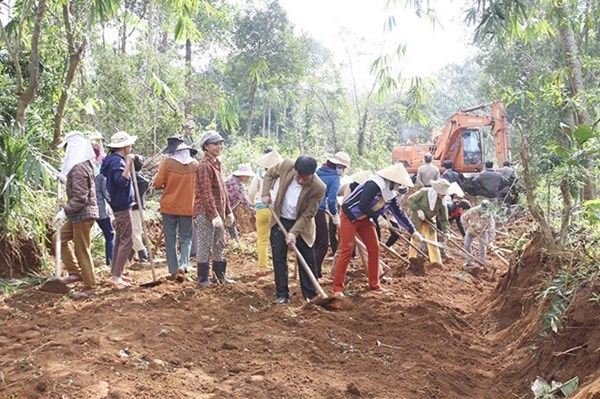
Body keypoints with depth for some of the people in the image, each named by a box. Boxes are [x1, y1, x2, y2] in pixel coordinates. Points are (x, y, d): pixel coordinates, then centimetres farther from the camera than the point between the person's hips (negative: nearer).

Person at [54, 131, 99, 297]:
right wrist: (64, 178, 16)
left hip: (83, 215, -10)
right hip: (79, 215, 10)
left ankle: (90, 288, 8)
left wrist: (65, 211, -20)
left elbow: (80, 197, -24)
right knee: (60, 237, 19)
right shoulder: (85, 164, 10)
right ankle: (75, 272, 21)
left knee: (82, 251, -2)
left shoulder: (78, 168, -20)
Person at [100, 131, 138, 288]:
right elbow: (121, 181, -34)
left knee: (120, 239, 16)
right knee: (126, 241, -8)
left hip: (119, 205, 11)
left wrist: (129, 164, 21)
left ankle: (115, 273, 22)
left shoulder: (113, 159, 12)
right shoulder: (118, 161, -18)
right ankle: (116, 277, -8)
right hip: (122, 205, -11)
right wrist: (128, 164, -41)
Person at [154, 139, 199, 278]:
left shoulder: (167, 162, -10)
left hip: (169, 207, -1)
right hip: (187, 207, 1)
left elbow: (157, 184, -9)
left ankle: (173, 270, 8)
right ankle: (184, 264, -10)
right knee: (186, 238, 10)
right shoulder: (195, 164, -2)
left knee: (170, 240, 8)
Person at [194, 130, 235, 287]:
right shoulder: (205, 165, -15)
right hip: (205, 213, -9)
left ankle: (220, 275, 25)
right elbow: (206, 193, -21)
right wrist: (214, 215, -25)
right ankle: (202, 278, 6)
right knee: (205, 246, -3)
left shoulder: (217, 164, 15)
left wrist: (228, 211, 19)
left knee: (219, 245, 15)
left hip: (218, 212, 9)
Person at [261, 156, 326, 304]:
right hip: (280, 220, 2)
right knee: (279, 258, 2)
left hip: (301, 224, -2)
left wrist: (294, 232, -27)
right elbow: (270, 174, 3)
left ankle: (311, 296, 15)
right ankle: (282, 295, 10)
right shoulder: (286, 165, -20)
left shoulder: (318, 188, -27)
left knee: (307, 261, 4)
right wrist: (266, 193, -7)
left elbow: (307, 214, -21)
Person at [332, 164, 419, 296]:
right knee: (347, 250, -12)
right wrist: (378, 218, -19)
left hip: (365, 218, 9)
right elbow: (363, 206, -30)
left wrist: (413, 231, 12)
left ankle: (374, 285, 15)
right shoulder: (374, 185, -26)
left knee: (374, 248, 4)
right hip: (350, 216, -8)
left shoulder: (391, 193, 1)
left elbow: (399, 213, 9)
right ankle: (337, 288, -8)